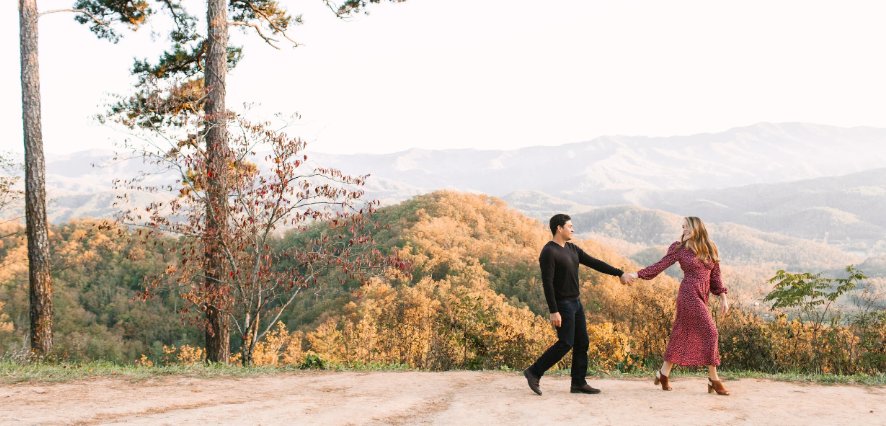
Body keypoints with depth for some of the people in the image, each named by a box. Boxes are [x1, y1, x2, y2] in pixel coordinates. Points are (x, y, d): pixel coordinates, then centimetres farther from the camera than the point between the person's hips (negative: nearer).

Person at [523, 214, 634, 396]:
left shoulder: (572, 249, 11)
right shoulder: (549, 252, -16)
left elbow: (594, 263, 15)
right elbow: (547, 283, -21)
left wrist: (619, 273, 14)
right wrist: (553, 311, -25)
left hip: (575, 302, 9)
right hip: (562, 304, -9)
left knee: (582, 343, 7)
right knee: (565, 343, -12)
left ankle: (578, 383, 12)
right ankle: (534, 372, -2)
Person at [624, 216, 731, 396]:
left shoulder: (710, 249, 9)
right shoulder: (679, 249, -2)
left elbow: (715, 275, 12)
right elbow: (660, 265, -4)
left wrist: (723, 297, 7)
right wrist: (637, 274, -13)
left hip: (701, 297, 5)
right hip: (689, 295, -5)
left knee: (682, 334, 10)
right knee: (709, 332, -11)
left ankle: (663, 374, 21)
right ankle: (714, 379, -5)